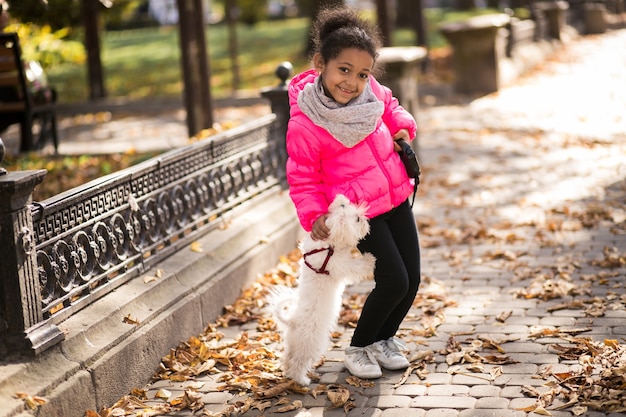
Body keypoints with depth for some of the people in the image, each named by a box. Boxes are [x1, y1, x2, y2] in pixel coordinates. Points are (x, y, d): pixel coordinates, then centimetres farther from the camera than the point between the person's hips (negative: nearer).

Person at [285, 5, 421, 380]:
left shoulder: (370, 92, -6)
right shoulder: (304, 125, -22)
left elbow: (390, 105, 19)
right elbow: (303, 180, -11)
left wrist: (403, 125, 0)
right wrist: (313, 216, -23)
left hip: (397, 198, 6)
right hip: (359, 213, -6)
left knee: (412, 279, 7)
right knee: (394, 281, -9)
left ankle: (384, 340, 33)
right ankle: (359, 348, 18)